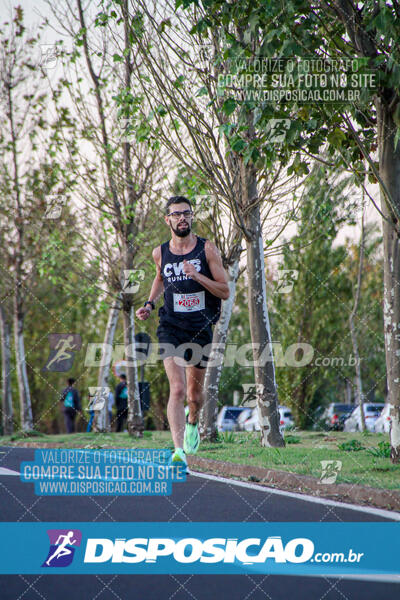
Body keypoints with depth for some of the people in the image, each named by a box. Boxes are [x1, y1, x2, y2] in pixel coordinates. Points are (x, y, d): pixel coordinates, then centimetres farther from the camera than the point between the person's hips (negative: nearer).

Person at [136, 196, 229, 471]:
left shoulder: (207, 249, -3)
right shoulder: (160, 253, 4)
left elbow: (225, 292, -5)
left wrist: (197, 276, -18)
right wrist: (149, 304, 13)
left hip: (201, 328, 0)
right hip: (171, 327, 0)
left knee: (195, 394, 13)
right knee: (177, 389, -20)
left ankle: (193, 421, 49)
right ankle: (179, 450, -25)